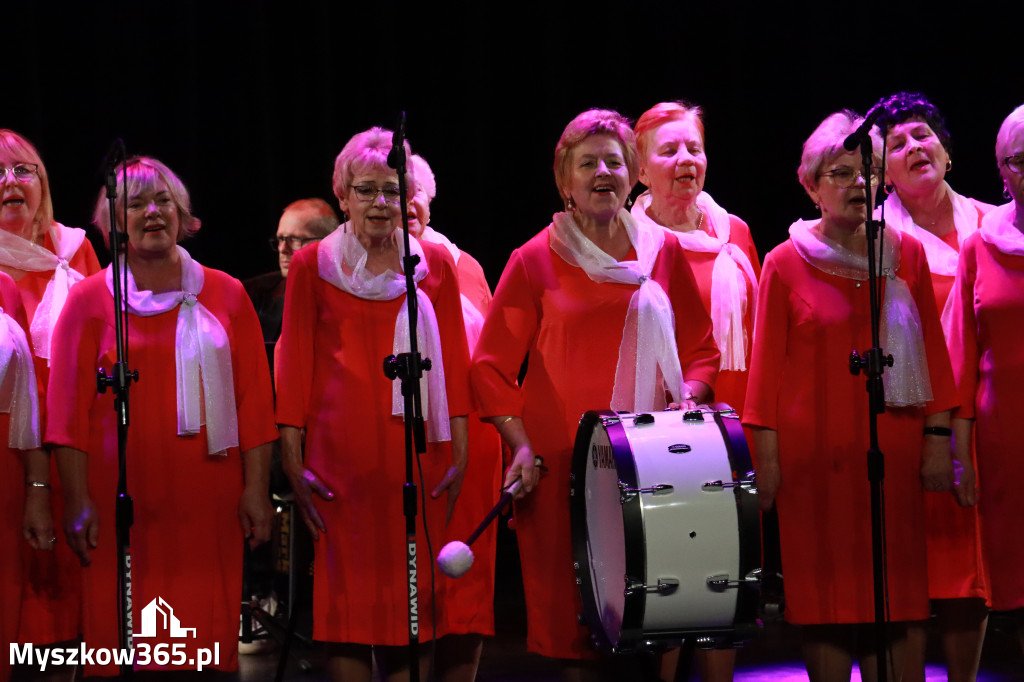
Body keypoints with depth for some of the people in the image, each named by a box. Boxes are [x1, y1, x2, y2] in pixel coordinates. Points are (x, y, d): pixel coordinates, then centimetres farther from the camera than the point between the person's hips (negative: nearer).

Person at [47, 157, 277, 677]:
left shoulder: (225, 295, 11)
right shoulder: (89, 299, 6)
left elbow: (254, 400, 8)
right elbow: (69, 408, 1)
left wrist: (256, 488, 0)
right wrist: (77, 500, -7)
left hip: (207, 503, 1)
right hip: (119, 501, -1)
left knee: (208, 643, -2)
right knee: (120, 645, -4)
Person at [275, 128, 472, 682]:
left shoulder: (434, 265, 11)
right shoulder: (311, 267, 5)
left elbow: (453, 362, 10)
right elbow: (293, 366, 4)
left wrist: (459, 455, 3)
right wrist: (292, 463, -3)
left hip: (416, 451, 2)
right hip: (340, 455, -2)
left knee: (413, 593, 0)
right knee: (346, 591, -4)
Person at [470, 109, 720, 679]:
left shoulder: (663, 252, 10)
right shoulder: (535, 261, 2)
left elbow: (701, 350, 16)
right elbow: (492, 365, 4)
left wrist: (687, 397, -4)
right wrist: (522, 445, -6)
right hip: (560, 461, -2)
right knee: (571, 610, -3)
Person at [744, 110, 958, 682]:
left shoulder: (906, 254, 7)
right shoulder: (785, 264, 1)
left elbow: (933, 352, 8)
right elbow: (767, 365, 1)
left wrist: (937, 435, 1)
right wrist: (765, 454, -5)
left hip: (892, 449, 2)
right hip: (815, 452, -2)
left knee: (891, 591, 3)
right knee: (827, 594, 0)